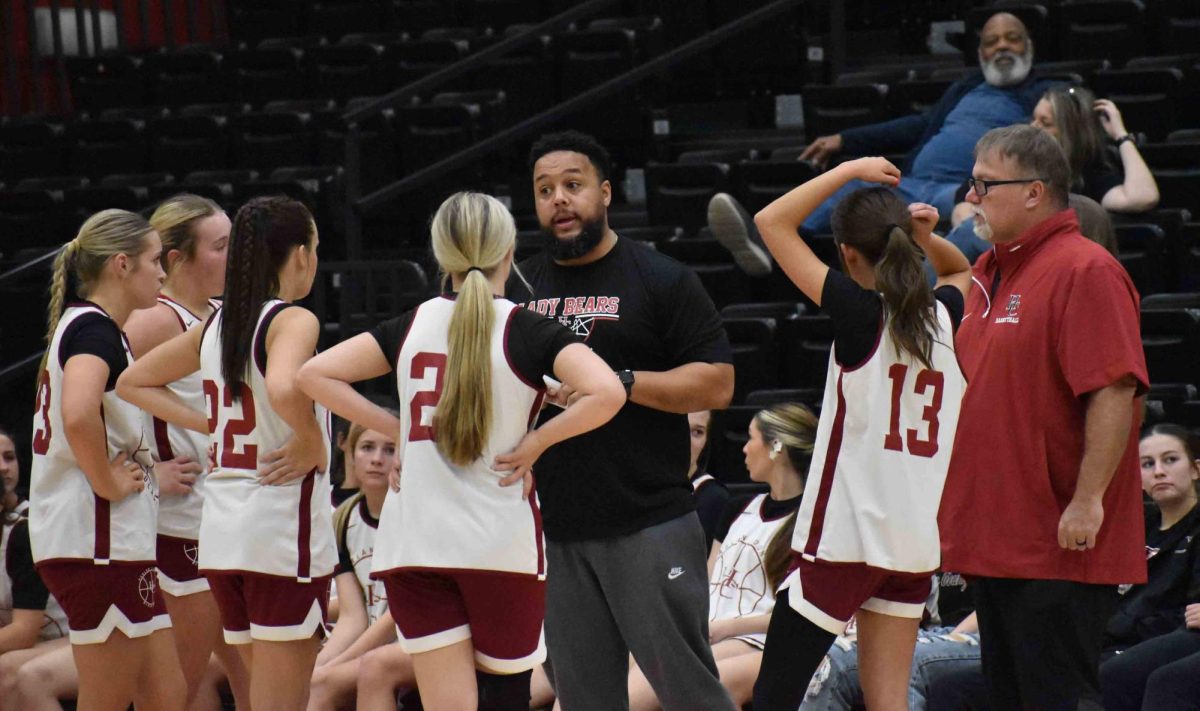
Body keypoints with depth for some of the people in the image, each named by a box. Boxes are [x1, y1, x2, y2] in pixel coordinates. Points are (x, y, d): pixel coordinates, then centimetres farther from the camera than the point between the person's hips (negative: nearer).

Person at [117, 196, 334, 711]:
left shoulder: (215, 325, 11)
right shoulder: (293, 320, -10)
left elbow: (133, 383, 20)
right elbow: (283, 389, -31)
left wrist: (212, 426, 14)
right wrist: (312, 442, -14)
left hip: (221, 533, 7)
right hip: (284, 529, -7)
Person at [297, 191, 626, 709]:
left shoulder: (411, 326, 5)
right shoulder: (528, 331, -5)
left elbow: (314, 374, 3)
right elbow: (606, 393, -21)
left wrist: (396, 428, 4)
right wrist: (535, 442, -8)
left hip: (414, 543, 2)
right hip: (500, 540, -2)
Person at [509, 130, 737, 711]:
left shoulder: (659, 280, 0)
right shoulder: (517, 287, 14)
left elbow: (717, 384, -6)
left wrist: (621, 383, -17)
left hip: (649, 526, -5)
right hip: (555, 528, 5)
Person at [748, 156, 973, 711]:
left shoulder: (862, 313, -11)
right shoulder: (944, 316, 5)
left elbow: (772, 221, -9)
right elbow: (959, 270, 31)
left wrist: (851, 171, -2)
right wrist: (927, 237, 11)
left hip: (843, 534, -6)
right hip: (915, 540, 6)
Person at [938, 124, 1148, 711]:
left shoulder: (1085, 271, -14)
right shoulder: (991, 272, 16)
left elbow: (1114, 391, -22)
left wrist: (1088, 499, -24)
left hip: (1060, 547, -10)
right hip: (998, 543, 10)